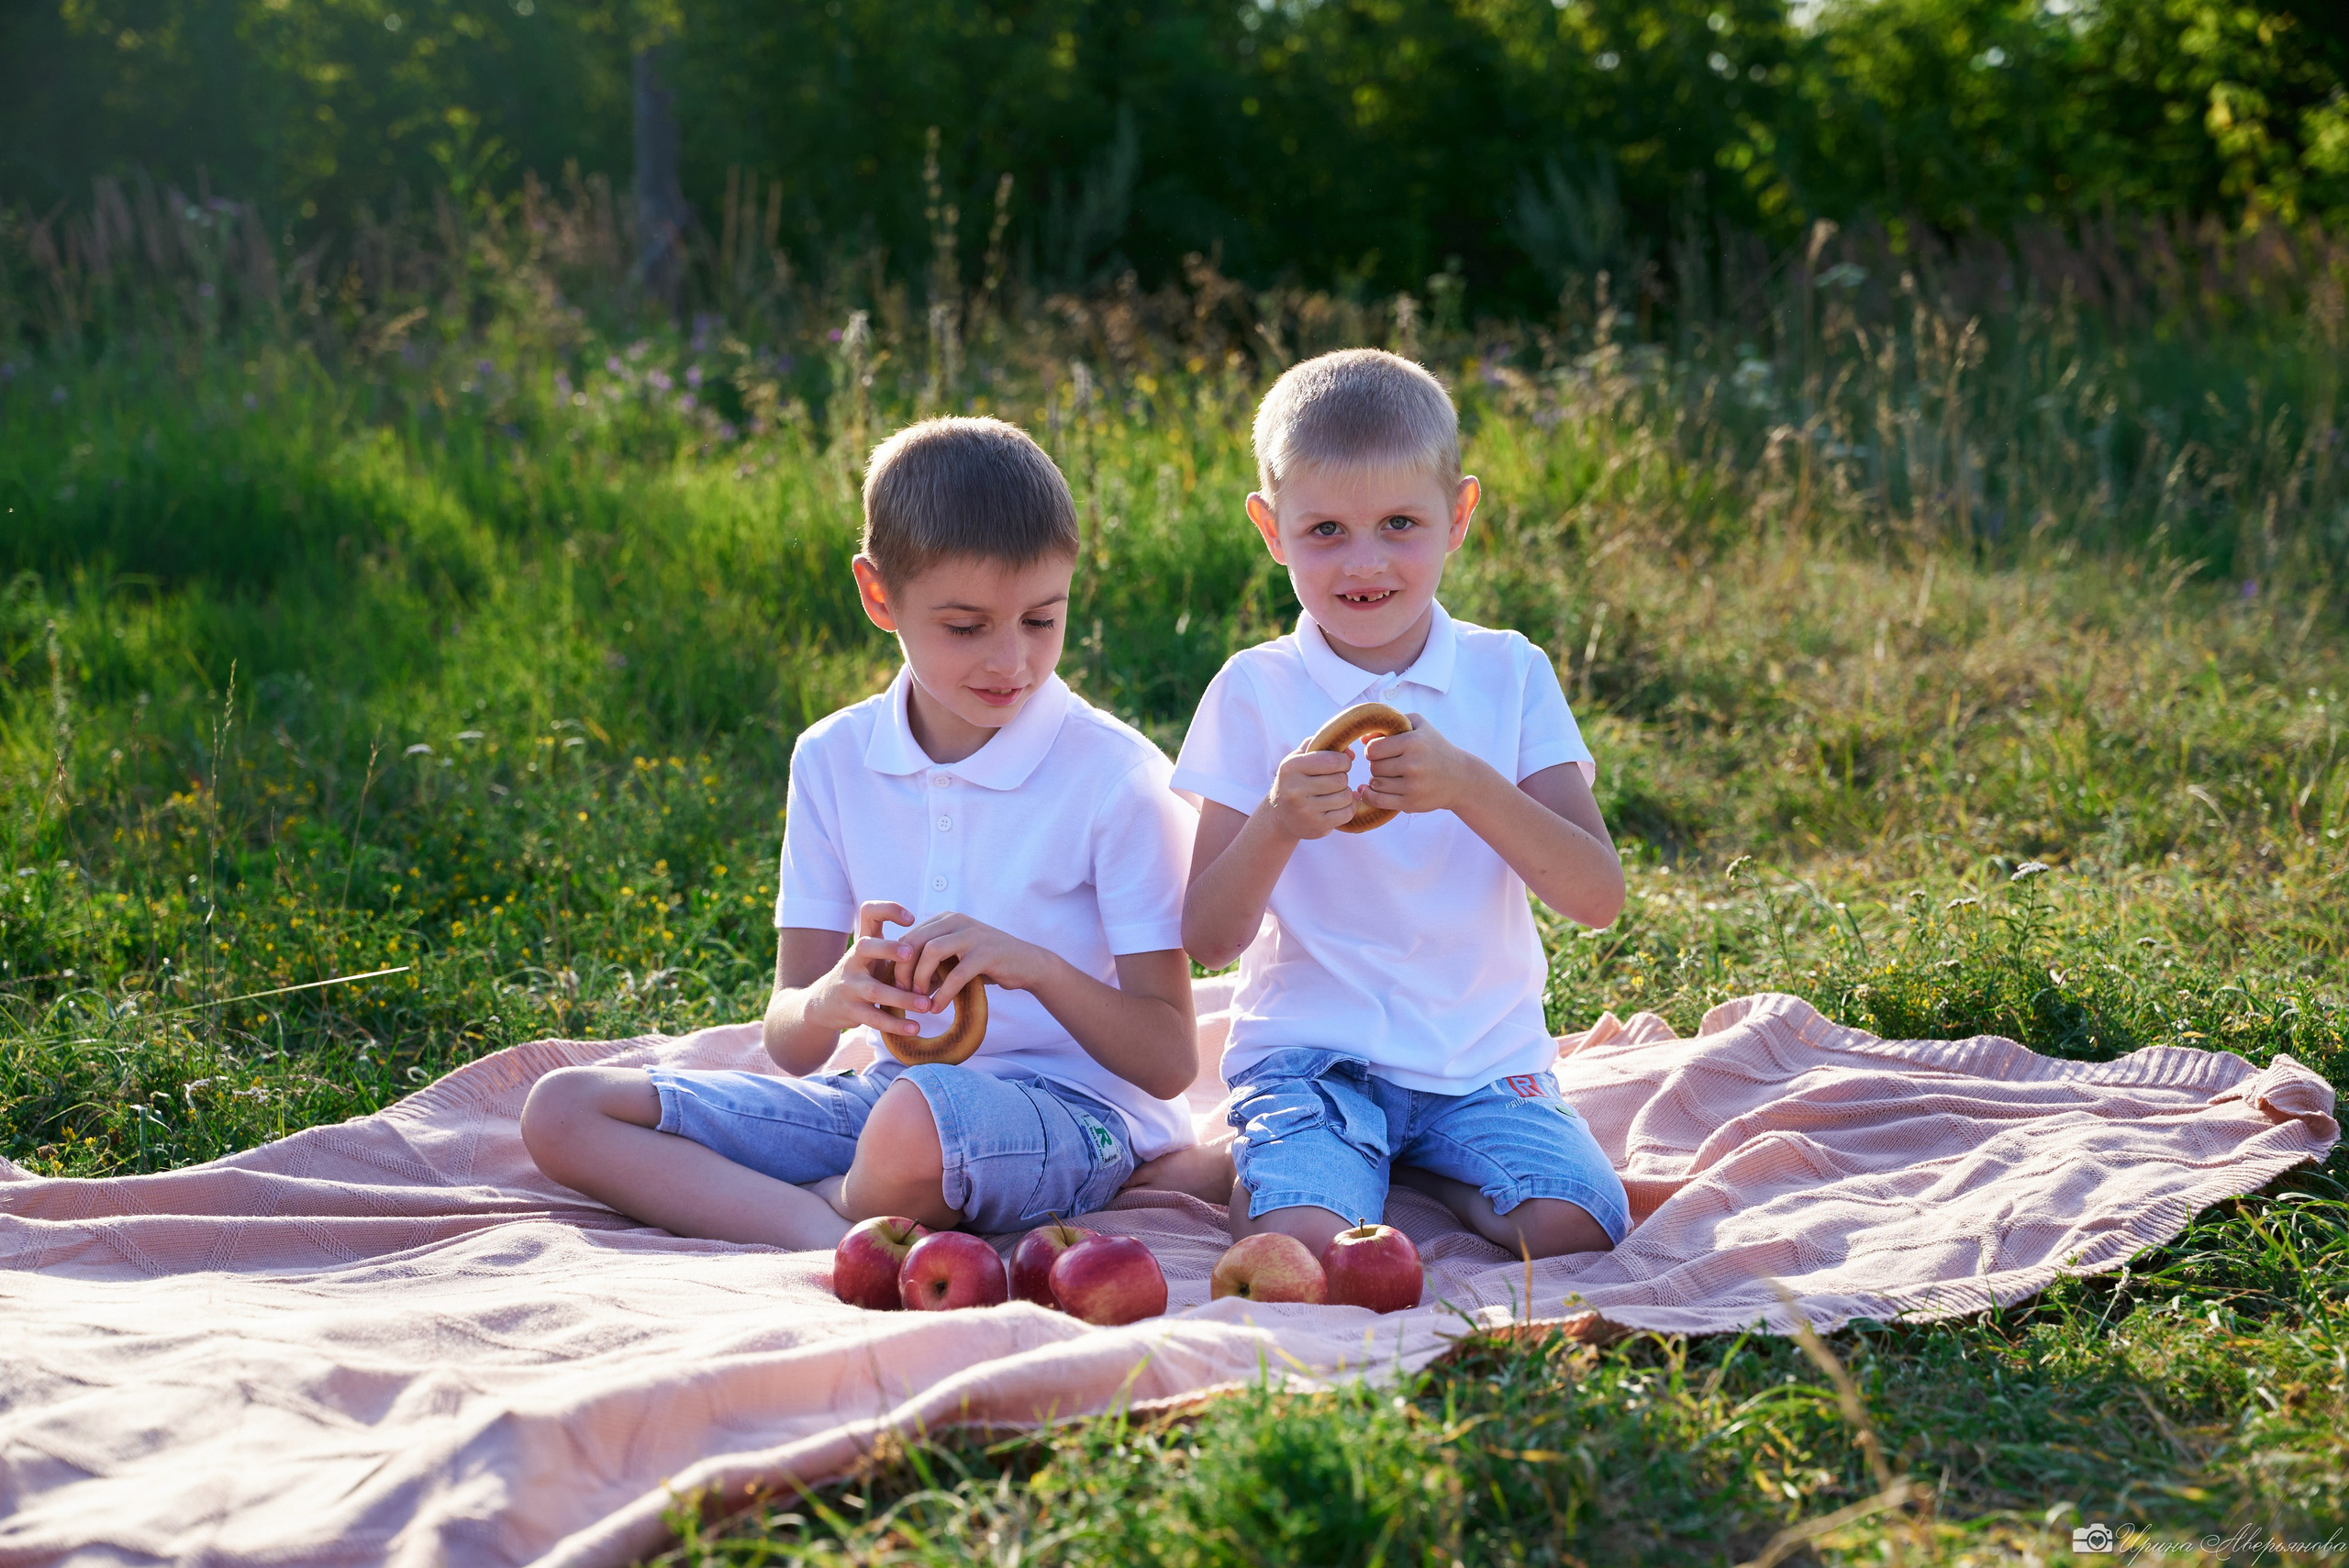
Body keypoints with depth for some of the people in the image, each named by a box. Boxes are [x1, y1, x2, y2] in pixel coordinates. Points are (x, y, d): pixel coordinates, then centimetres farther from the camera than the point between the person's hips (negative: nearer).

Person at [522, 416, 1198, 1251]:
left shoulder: (1115, 775, -8)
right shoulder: (833, 760, 5)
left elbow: (1170, 1061, -9)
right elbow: (789, 1049, 3)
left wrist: (1036, 967, -27)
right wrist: (830, 1002, -22)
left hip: (1070, 1115, -6)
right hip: (891, 1089, 6)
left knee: (917, 1123, -43)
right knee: (562, 1112, -8)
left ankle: (827, 1201, -12)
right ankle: (835, 1239, -25)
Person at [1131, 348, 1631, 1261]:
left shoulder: (1510, 676, 3)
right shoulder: (1254, 692, -1)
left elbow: (1598, 898, -8)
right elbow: (1208, 940, -5)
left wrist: (1468, 787, -24)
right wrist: (1275, 826, -25)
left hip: (1485, 1056, 3)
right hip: (1310, 1048, -2)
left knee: (1571, 1227, -23)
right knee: (1302, 1247, -29)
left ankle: (1415, 1165, 5)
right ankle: (1253, 1164, 3)